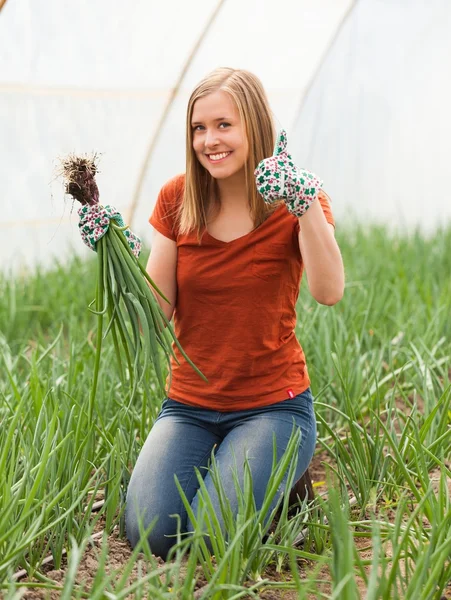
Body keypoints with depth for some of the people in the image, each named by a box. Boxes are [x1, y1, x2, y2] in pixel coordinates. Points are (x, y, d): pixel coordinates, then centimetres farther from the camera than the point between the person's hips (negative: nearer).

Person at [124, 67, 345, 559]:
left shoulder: (292, 200, -6)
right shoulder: (176, 199, 0)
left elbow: (329, 292, -26)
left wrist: (307, 205, -37)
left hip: (271, 404, -3)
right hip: (189, 404, 3)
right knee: (149, 533, -17)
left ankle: (287, 476, 11)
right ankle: (217, 464, 14)